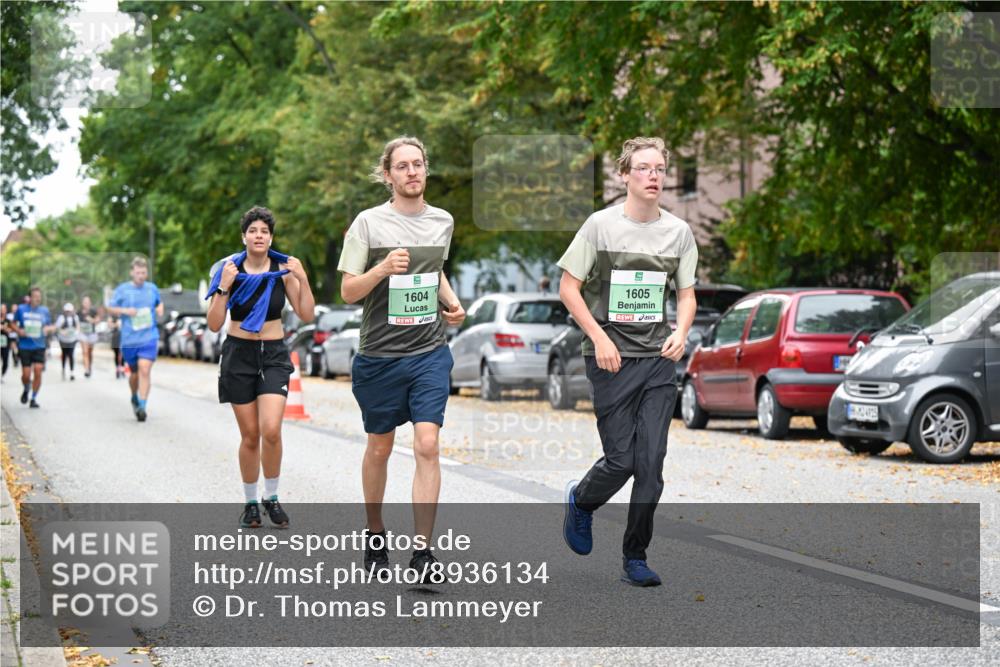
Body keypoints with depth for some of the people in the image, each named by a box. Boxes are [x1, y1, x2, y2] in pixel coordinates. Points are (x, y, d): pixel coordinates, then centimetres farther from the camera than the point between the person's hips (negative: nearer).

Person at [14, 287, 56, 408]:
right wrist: (19, 331, -9)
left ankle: (34, 398, 4)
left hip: (39, 347, 1)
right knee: (26, 374, -1)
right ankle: (26, 390, 33)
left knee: (38, 372, -11)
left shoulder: (44, 311, 4)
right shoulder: (21, 309, 0)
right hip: (24, 347, -1)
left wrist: (49, 329, -11)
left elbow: (51, 327, 12)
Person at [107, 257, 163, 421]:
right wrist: (125, 311, -13)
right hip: (129, 339, 0)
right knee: (135, 372, 12)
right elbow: (110, 308, 5)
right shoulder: (122, 289, 1)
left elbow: (159, 302, 25)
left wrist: (160, 309, 3)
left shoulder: (152, 288, 7)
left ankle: (142, 406, -16)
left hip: (149, 337, 0)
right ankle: (134, 398, 40)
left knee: (145, 370, -16)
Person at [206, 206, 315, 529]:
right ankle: (250, 503, 20)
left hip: (274, 355, 0)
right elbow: (214, 324, -6)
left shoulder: (284, 269, -1)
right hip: (238, 355, 0)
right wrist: (224, 287, -18)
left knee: (271, 430, -17)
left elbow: (307, 315, -3)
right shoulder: (230, 269, -3)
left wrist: (302, 279, -14)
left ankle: (271, 497, 4)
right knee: (250, 435, 3)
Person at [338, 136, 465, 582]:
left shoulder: (442, 221, 9)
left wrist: (452, 303, 8)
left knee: (427, 446, -11)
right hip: (379, 356, -2)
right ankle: (374, 534, 32)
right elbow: (347, 292, -4)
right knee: (380, 449, 11)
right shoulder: (369, 223, -4)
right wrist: (382, 269, -22)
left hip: (430, 353, 2)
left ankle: (423, 551, -9)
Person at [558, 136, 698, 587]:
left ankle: (635, 558, 11)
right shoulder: (601, 225, -4)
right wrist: (599, 337, -11)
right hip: (610, 359, -3)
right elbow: (568, 286, -2)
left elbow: (686, 296, 14)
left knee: (651, 463, -1)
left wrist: (681, 332, -7)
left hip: (658, 359, 3)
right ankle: (581, 500, 30)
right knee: (621, 459, -4)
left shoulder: (679, 232, 7)